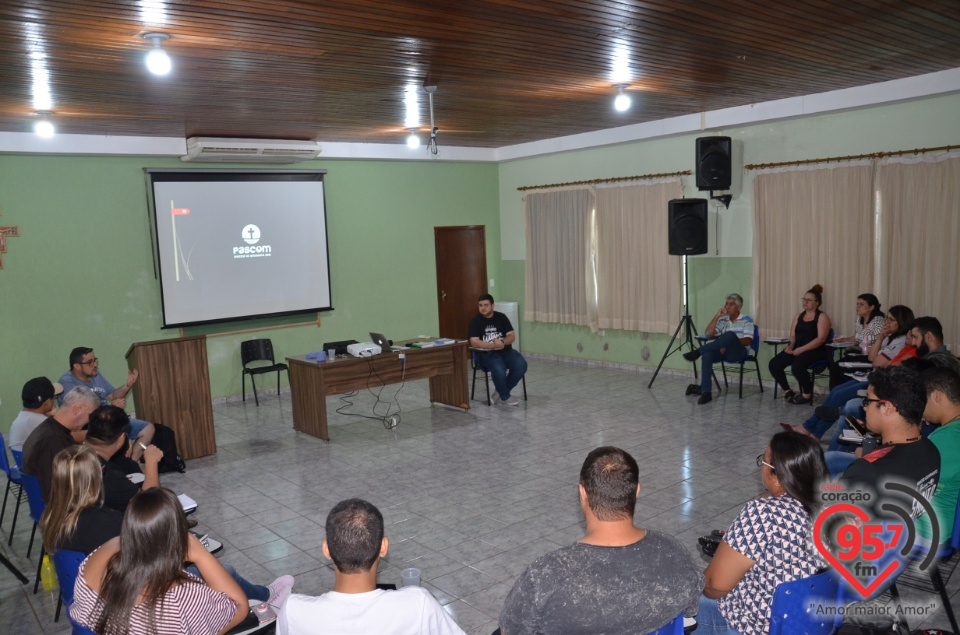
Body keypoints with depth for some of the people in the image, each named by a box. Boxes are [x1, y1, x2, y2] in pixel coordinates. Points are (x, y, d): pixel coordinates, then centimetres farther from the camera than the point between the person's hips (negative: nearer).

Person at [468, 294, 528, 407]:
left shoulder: (501, 317, 6)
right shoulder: (475, 321, -4)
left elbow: (512, 336, 2)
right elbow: (474, 342, -14)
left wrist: (502, 342, -20)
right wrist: (494, 345, -24)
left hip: (505, 351, 4)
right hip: (486, 354, -4)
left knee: (521, 365, -23)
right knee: (499, 369, -35)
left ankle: (500, 393, -6)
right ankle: (505, 397, -7)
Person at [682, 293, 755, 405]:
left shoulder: (747, 319, 2)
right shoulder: (723, 320, 17)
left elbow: (748, 341, -9)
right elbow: (709, 333, 3)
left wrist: (729, 343, -18)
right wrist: (717, 315, -1)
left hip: (739, 352, -4)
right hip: (724, 351, 5)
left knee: (730, 334, -36)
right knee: (708, 353, -30)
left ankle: (698, 352, -33)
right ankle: (705, 392, -32)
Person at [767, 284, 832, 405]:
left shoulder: (822, 317, -1)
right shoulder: (799, 316, 19)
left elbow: (821, 338, -13)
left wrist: (802, 349, -21)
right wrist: (790, 346, -8)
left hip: (815, 351, -6)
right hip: (797, 349, 6)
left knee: (797, 366, -35)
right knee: (774, 364, -16)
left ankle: (807, 394, -9)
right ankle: (787, 391, 3)